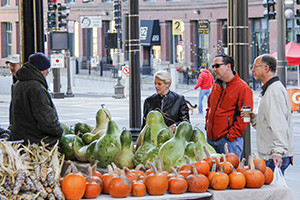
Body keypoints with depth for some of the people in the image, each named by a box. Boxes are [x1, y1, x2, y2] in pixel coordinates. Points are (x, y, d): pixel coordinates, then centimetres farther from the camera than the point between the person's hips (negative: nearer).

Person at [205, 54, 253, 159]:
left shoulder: (243, 88, -9)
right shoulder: (216, 86, 15)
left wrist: (231, 135, -16)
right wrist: (207, 125, 12)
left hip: (229, 140, -7)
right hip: (210, 139, 7)